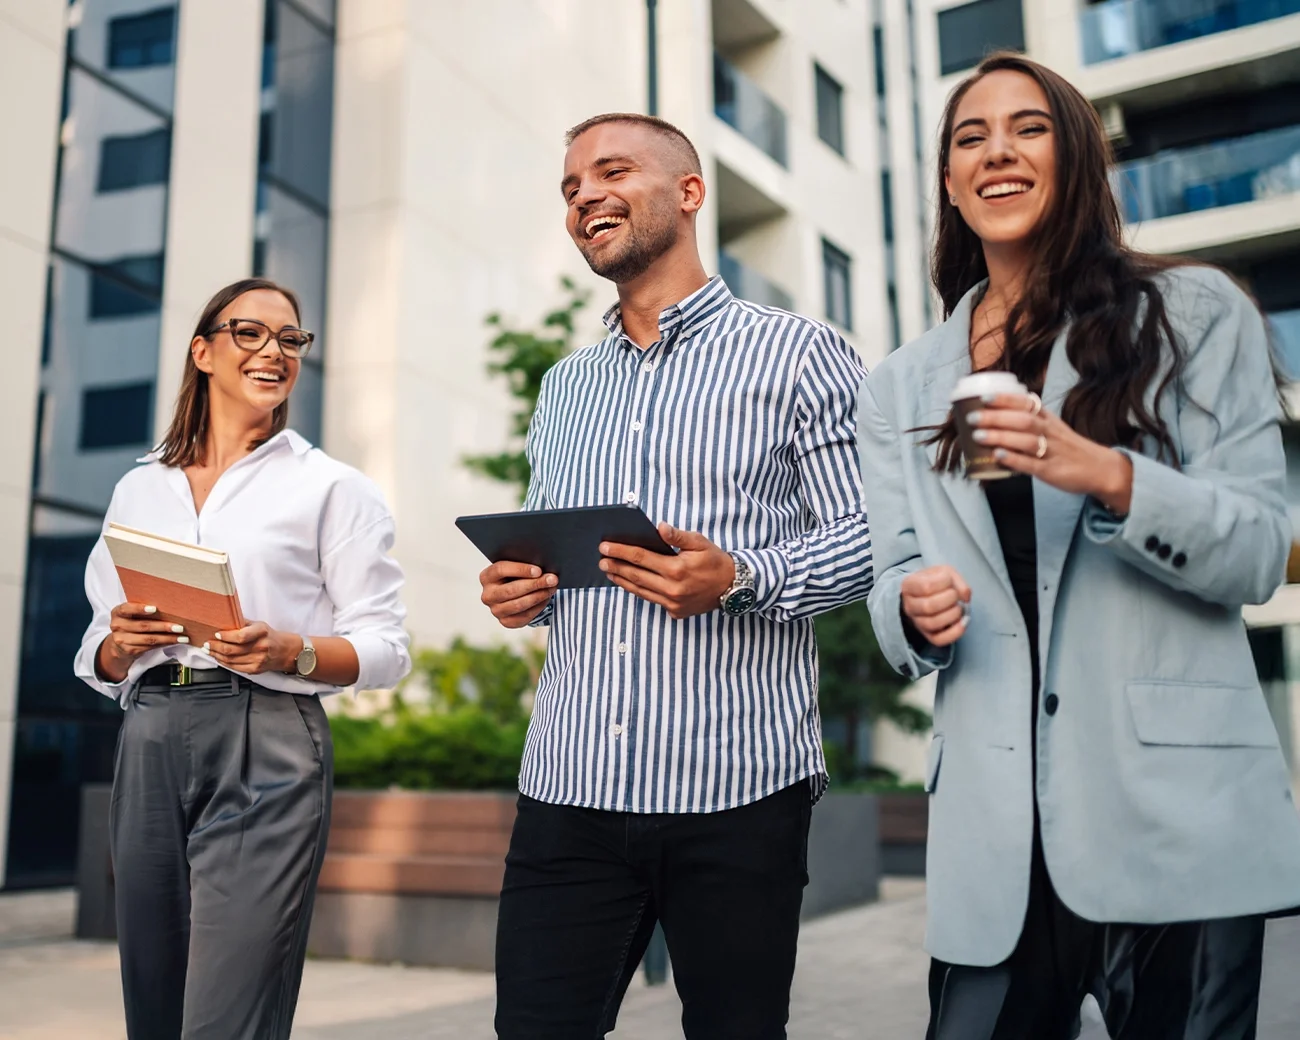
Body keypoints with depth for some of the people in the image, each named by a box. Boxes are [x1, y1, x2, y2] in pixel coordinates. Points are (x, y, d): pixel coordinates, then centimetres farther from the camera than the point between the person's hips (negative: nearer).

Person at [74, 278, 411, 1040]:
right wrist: (121, 643, -5)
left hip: (266, 749, -4)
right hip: (151, 747, 4)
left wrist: (289, 651, -18)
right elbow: (100, 663, 17)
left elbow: (384, 649, -1)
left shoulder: (332, 487, 4)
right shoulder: (140, 489, 16)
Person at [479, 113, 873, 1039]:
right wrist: (517, 593, 2)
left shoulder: (798, 354, 1)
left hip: (736, 790, -4)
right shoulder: (564, 386, 18)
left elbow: (868, 536, -5)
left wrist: (738, 579, -21)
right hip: (568, 787, 5)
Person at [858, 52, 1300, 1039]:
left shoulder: (1195, 313, 3)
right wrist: (916, 610, -13)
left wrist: (1107, 475, -21)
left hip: (1176, 818, -2)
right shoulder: (902, 386, 12)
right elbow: (896, 589, 11)